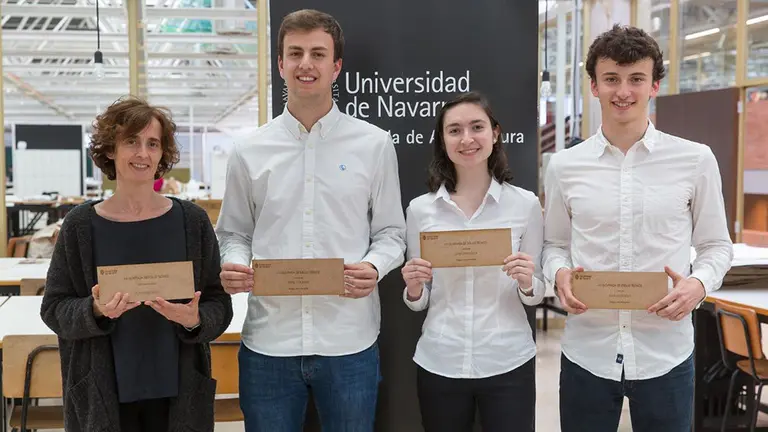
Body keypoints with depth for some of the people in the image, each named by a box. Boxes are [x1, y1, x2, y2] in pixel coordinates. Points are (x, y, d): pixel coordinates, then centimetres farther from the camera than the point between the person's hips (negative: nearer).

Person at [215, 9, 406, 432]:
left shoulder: (374, 145, 1)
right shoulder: (249, 151, 5)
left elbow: (390, 233, 5)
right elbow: (233, 234, 11)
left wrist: (374, 268, -15)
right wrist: (232, 266, -10)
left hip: (348, 342, -1)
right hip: (268, 342, 1)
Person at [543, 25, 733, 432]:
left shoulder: (696, 160, -1)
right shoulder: (564, 166, 2)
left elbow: (716, 245, 7)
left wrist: (699, 284, -13)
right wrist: (560, 276, -10)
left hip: (666, 353, 0)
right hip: (586, 352, 1)